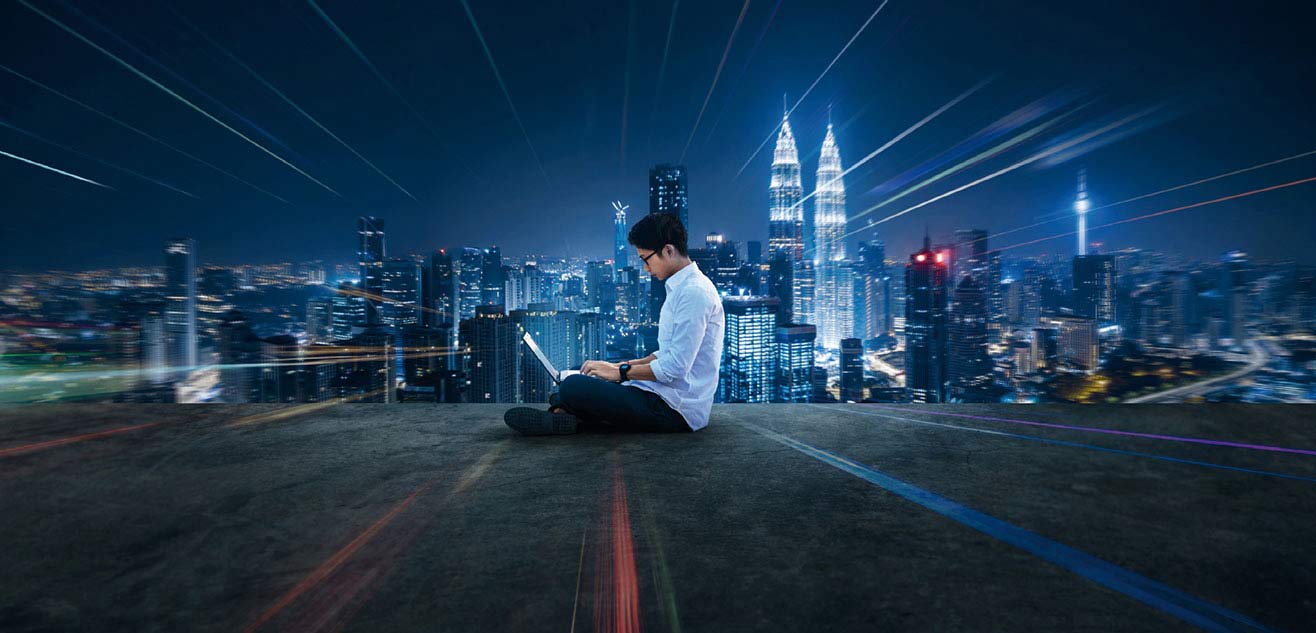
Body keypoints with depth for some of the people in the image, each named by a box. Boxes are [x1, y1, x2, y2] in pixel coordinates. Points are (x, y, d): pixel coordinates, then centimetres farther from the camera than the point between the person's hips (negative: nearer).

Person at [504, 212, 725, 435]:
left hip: (674, 409, -11)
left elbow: (674, 367, -22)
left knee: (573, 386, -21)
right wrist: (623, 365, 9)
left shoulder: (694, 292, -18)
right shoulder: (681, 288, 15)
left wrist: (621, 371, -11)